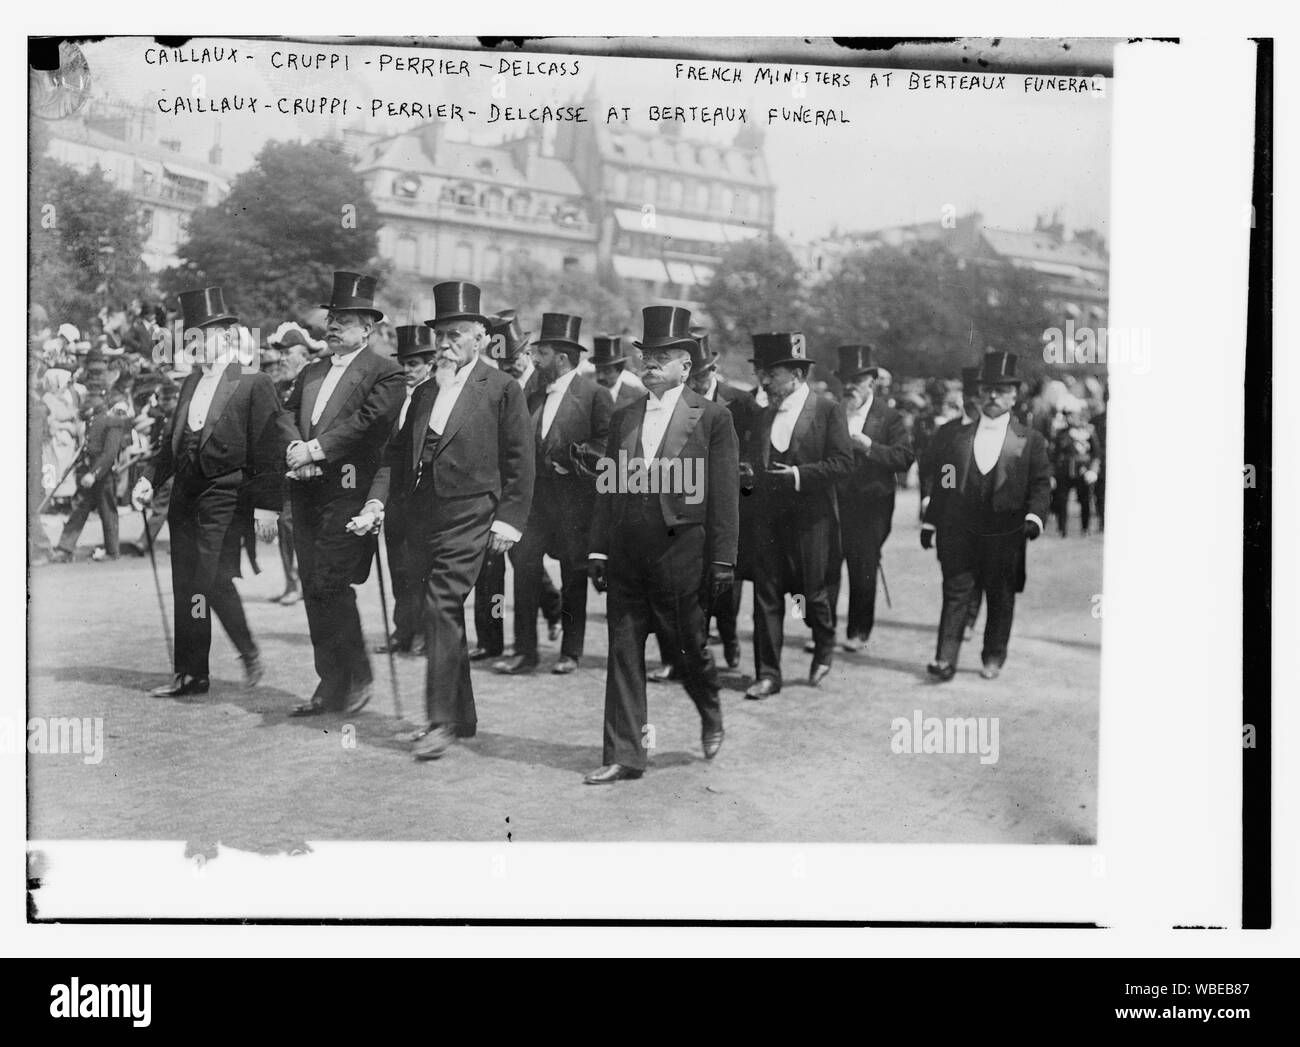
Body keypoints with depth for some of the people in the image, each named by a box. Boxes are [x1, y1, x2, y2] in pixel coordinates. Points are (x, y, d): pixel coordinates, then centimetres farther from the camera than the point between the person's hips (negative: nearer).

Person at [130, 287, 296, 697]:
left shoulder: (253, 384, -7)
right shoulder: (192, 383, 15)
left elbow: (270, 448, -11)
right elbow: (173, 439, 21)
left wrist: (266, 504, -15)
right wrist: (150, 477, 7)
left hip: (227, 499, -7)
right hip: (185, 497, 7)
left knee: (214, 581, -14)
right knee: (185, 586, 8)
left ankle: (249, 654, 8)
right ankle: (190, 674, 16)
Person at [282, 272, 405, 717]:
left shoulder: (384, 373, -3)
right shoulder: (310, 372, 20)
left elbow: (366, 421, -15)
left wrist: (316, 448, -18)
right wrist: (293, 449, -5)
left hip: (348, 493, -7)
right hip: (306, 492, 7)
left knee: (330, 585, -12)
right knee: (313, 591, 7)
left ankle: (357, 677, 5)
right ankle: (332, 685, 15)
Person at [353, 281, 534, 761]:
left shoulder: (502, 388, -2)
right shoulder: (424, 392, 18)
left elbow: (521, 459, -4)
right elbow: (399, 453, 14)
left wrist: (510, 519, -11)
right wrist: (376, 502, 1)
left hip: (469, 518, -7)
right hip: (424, 515, 7)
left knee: (442, 608, -15)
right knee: (444, 615, 12)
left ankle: (441, 720, -9)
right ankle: (461, 716, 23)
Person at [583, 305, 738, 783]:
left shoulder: (712, 417, -2)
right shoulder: (623, 418, 11)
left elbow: (724, 494, -4)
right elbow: (607, 489, 13)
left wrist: (722, 559, -8)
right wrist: (598, 550, 7)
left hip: (679, 553, -4)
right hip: (625, 555, 4)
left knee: (687, 647, 8)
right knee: (623, 652, 3)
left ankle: (711, 715, 38)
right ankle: (624, 756, 9)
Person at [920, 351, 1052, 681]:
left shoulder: (1030, 440, 6)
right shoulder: (958, 436, 12)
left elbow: (1041, 484, 1)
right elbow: (943, 482, 14)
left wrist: (1034, 516, -16)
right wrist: (930, 522, 10)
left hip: (1006, 534, -1)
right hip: (960, 531, 1)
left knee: (1001, 598, 8)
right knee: (955, 592, -4)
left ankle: (994, 658, 21)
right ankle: (945, 660, -7)